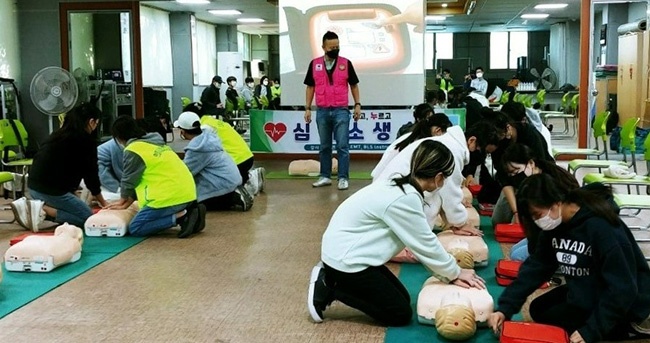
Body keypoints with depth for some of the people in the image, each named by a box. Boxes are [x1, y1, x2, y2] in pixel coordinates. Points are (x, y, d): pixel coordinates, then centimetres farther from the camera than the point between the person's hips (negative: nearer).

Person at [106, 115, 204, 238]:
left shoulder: (132, 150, -7)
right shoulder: (154, 143, 19)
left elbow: (129, 180, 4)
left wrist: (123, 199, 24)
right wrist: (127, 203, 27)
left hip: (170, 196, -9)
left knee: (135, 228, 0)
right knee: (151, 217, 28)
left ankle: (181, 216, -12)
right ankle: (187, 211, 8)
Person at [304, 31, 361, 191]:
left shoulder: (346, 63, 2)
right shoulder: (314, 64, 5)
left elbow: (354, 85, 9)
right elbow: (310, 87, 9)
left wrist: (357, 104, 0)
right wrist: (308, 108, 4)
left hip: (341, 111, -2)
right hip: (322, 112, 2)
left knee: (342, 146, -3)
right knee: (324, 146, 10)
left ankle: (343, 178, 2)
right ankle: (325, 176, 19)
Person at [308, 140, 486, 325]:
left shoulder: (402, 187, 5)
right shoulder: (405, 199, -25)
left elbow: (423, 241, 8)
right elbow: (425, 245, -15)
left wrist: (450, 273, 5)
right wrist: (455, 272, 1)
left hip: (346, 253, 10)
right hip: (346, 259, -10)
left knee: (402, 299, 16)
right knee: (400, 314, -1)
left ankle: (330, 278, 14)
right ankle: (328, 290, -1)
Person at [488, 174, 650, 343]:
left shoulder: (601, 227, -31)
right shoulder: (556, 224, -7)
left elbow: (622, 288, -30)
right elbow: (535, 266, -8)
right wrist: (505, 307, -18)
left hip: (625, 302, -8)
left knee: (546, 317, -8)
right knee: (539, 309, 12)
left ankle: (632, 327, -3)